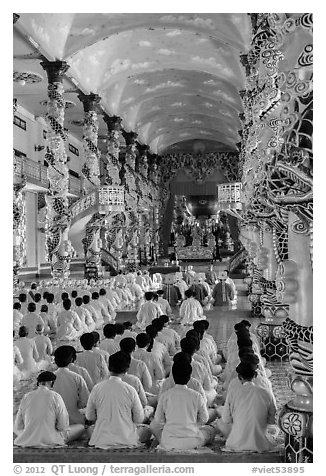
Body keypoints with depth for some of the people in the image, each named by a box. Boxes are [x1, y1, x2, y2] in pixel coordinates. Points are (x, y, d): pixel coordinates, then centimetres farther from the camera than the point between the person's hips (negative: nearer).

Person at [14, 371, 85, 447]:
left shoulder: (26, 397, 1)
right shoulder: (55, 397, -9)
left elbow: (18, 427, 5)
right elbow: (63, 426, -7)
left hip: (26, 441, 4)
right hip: (50, 442, -3)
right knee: (81, 427, 15)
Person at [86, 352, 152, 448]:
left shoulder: (97, 388, -7)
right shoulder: (130, 390, -12)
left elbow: (89, 417, 3)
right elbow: (139, 419, -3)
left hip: (101, 440, 2)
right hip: (126, 439, -2)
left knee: (90, 428, 35)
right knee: (147, 430, 26)